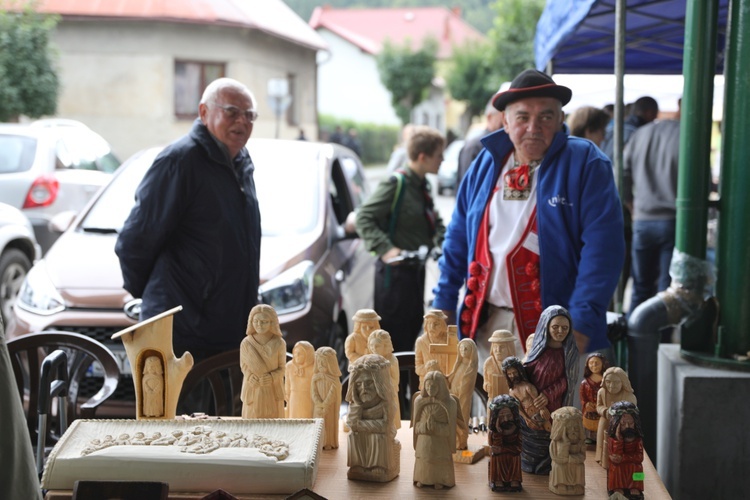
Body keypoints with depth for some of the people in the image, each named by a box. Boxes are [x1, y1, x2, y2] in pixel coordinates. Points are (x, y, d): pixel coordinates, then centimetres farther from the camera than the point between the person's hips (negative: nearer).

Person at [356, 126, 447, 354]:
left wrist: (441, 240, 2)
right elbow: (364, 217, -19)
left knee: (413, 327, 17)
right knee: (395, 337, -4)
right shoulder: (396, 184, -17)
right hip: (395, 270, -9)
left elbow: (434, 221, 21)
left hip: (416, 269, 9)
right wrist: (385, 249, -28)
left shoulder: (423, 186, 10)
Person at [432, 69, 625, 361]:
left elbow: (602, 249, -12)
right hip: (485, 326, 4)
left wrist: (581, 324, -19)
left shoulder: (586, 164, -4)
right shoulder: (486, 163, 10)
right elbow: (458, 239, 16)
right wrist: (443, 304, 12)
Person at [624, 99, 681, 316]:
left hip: (642, 222, 5)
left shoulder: (639, 135, 8)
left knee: (641, 289, 14)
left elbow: (622, 179, 11)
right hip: (674, 222, -5)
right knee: (667, 290, 1)